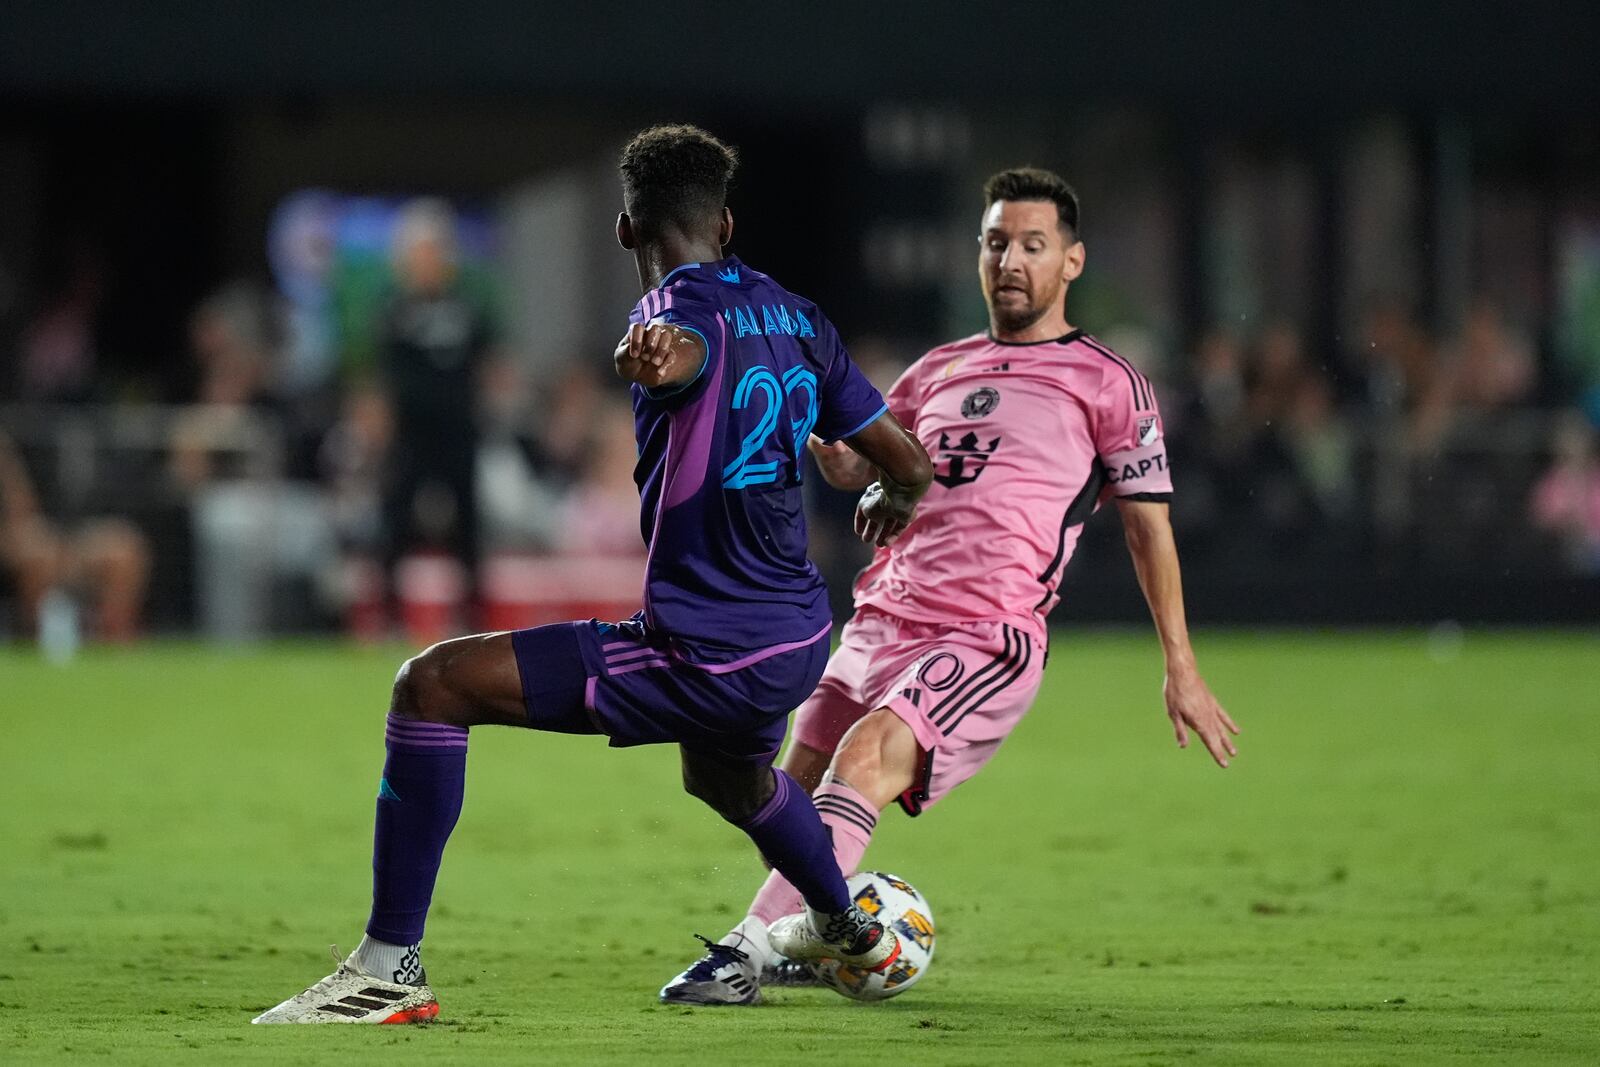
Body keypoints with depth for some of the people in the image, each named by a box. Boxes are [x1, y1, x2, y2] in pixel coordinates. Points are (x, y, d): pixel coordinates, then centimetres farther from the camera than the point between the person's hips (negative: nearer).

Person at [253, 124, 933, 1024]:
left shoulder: (681, 307, -11)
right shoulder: (795, 317, 10)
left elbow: (685, 350, -40)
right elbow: (910, 462, 15)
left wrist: (651, 355, -64)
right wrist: (891, 505, 39)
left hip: (703, 661, -8)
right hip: (802, 644, 8)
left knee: (434, 685, -9)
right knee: (729, 775, 43)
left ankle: (392, 966, -13)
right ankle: (850, 931, 69)